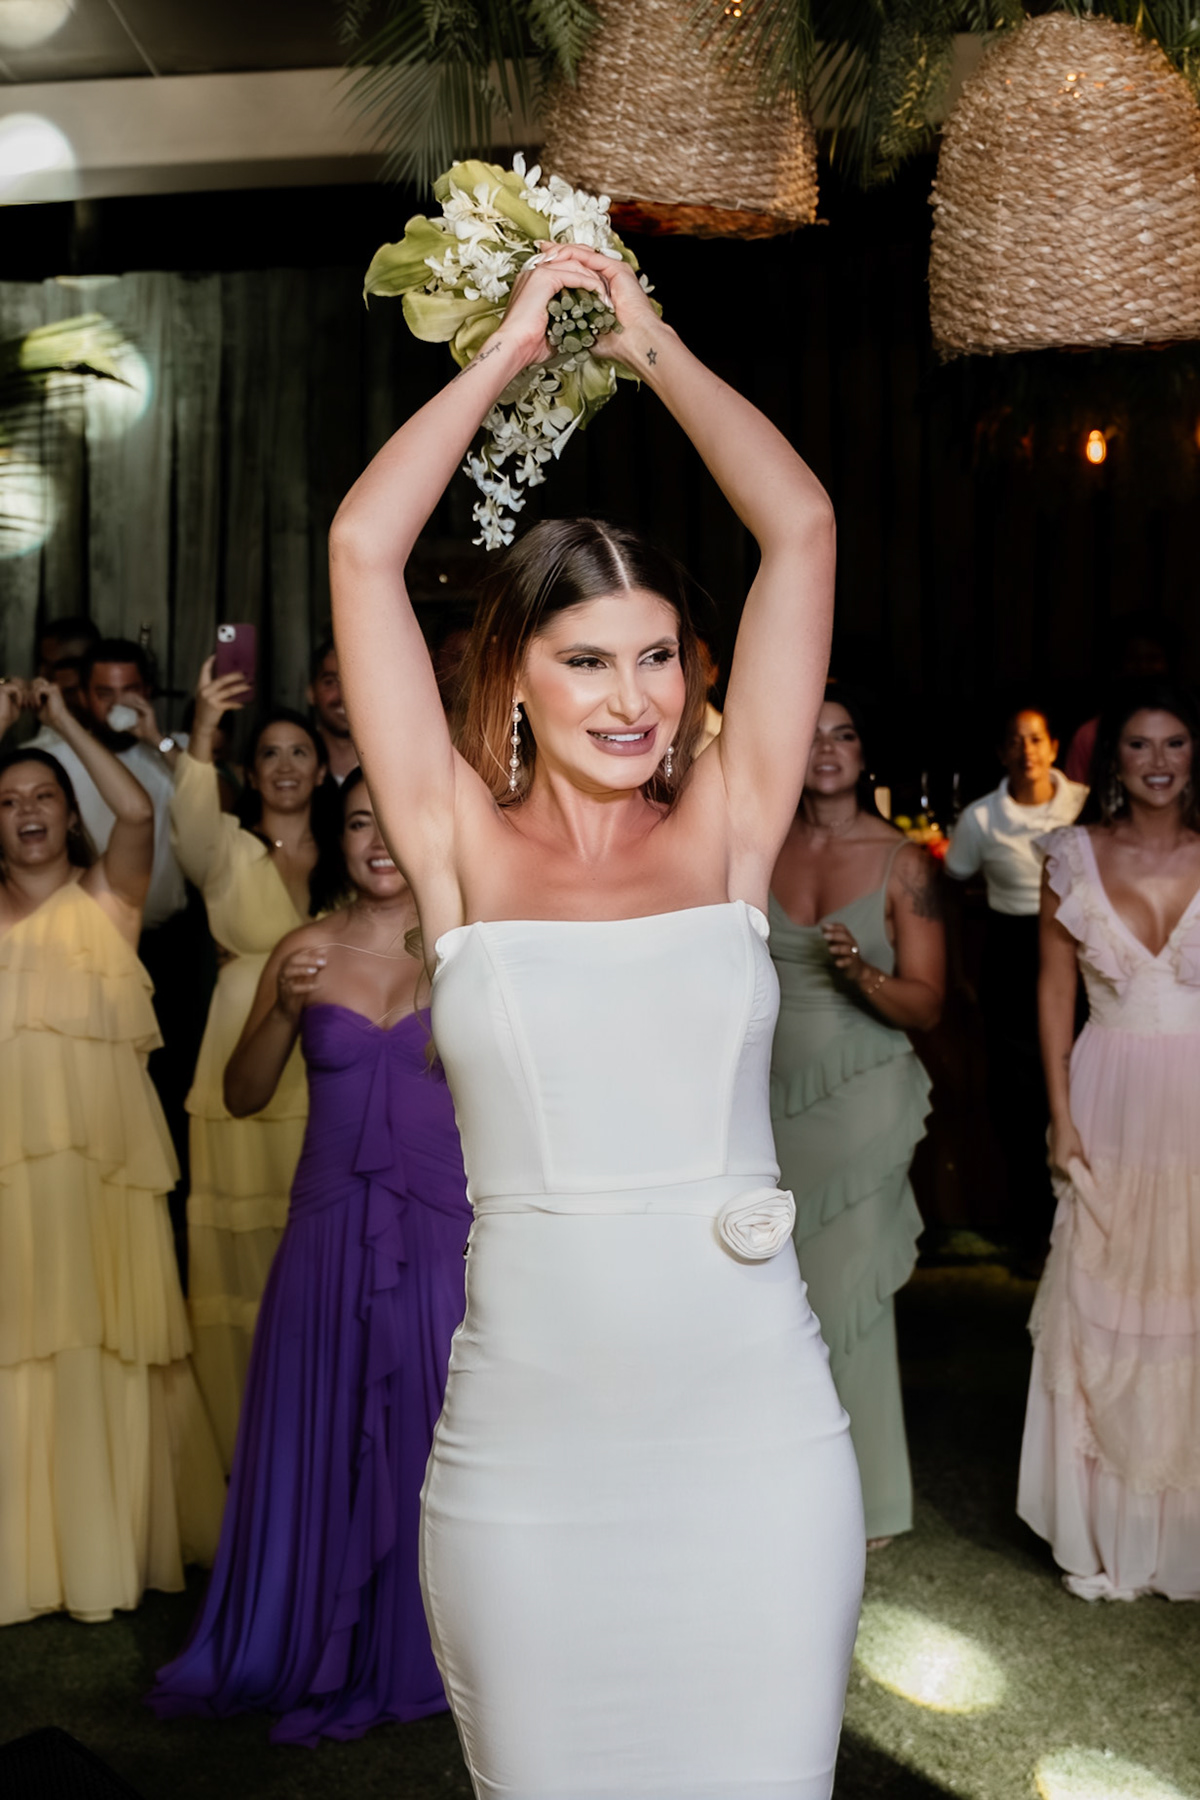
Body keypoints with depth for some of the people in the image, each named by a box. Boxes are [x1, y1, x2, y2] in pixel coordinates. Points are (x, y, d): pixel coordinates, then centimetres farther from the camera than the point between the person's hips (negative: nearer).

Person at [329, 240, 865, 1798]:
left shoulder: (727, 829, 2)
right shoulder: (466, 848, 0)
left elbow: (802, 529, 0)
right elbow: (362, 549, -3)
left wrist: (651, 342, 11)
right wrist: (510, 348, 6)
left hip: (759, 1433, 1)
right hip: (526, 1446, 0)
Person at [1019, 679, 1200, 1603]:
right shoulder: (1074, 855, 2)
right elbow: (1055, 991, 4)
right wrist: (1061, 1115, -2)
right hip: (1111, 1099, 1)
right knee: (1098, 1310, 7)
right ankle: (1103, 1533, 23)